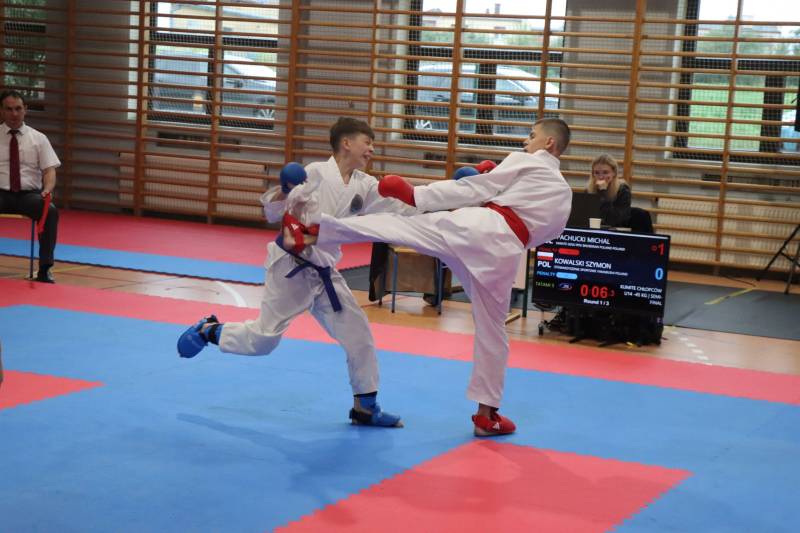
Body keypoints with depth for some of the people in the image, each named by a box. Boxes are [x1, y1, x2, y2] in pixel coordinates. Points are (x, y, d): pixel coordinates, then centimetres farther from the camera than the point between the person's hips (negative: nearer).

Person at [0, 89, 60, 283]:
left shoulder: (38, 138, 10)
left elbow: (49, 170, 5)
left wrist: (47, 189, -17)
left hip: (29, 195, 1)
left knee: (51, 211, -31)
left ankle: (44, 268, -23)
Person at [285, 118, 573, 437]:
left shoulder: (524, 162, 13)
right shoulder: (564, 194, 28)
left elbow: (473, 189, 6)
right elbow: (545, 235, 31)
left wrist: (416, 196, 9)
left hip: (480, 226, -4)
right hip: (504, 251, 4)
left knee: (393, 223, -6)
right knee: (491, 331, 14)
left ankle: (313, 231, -20)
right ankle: (487, 414, 19)